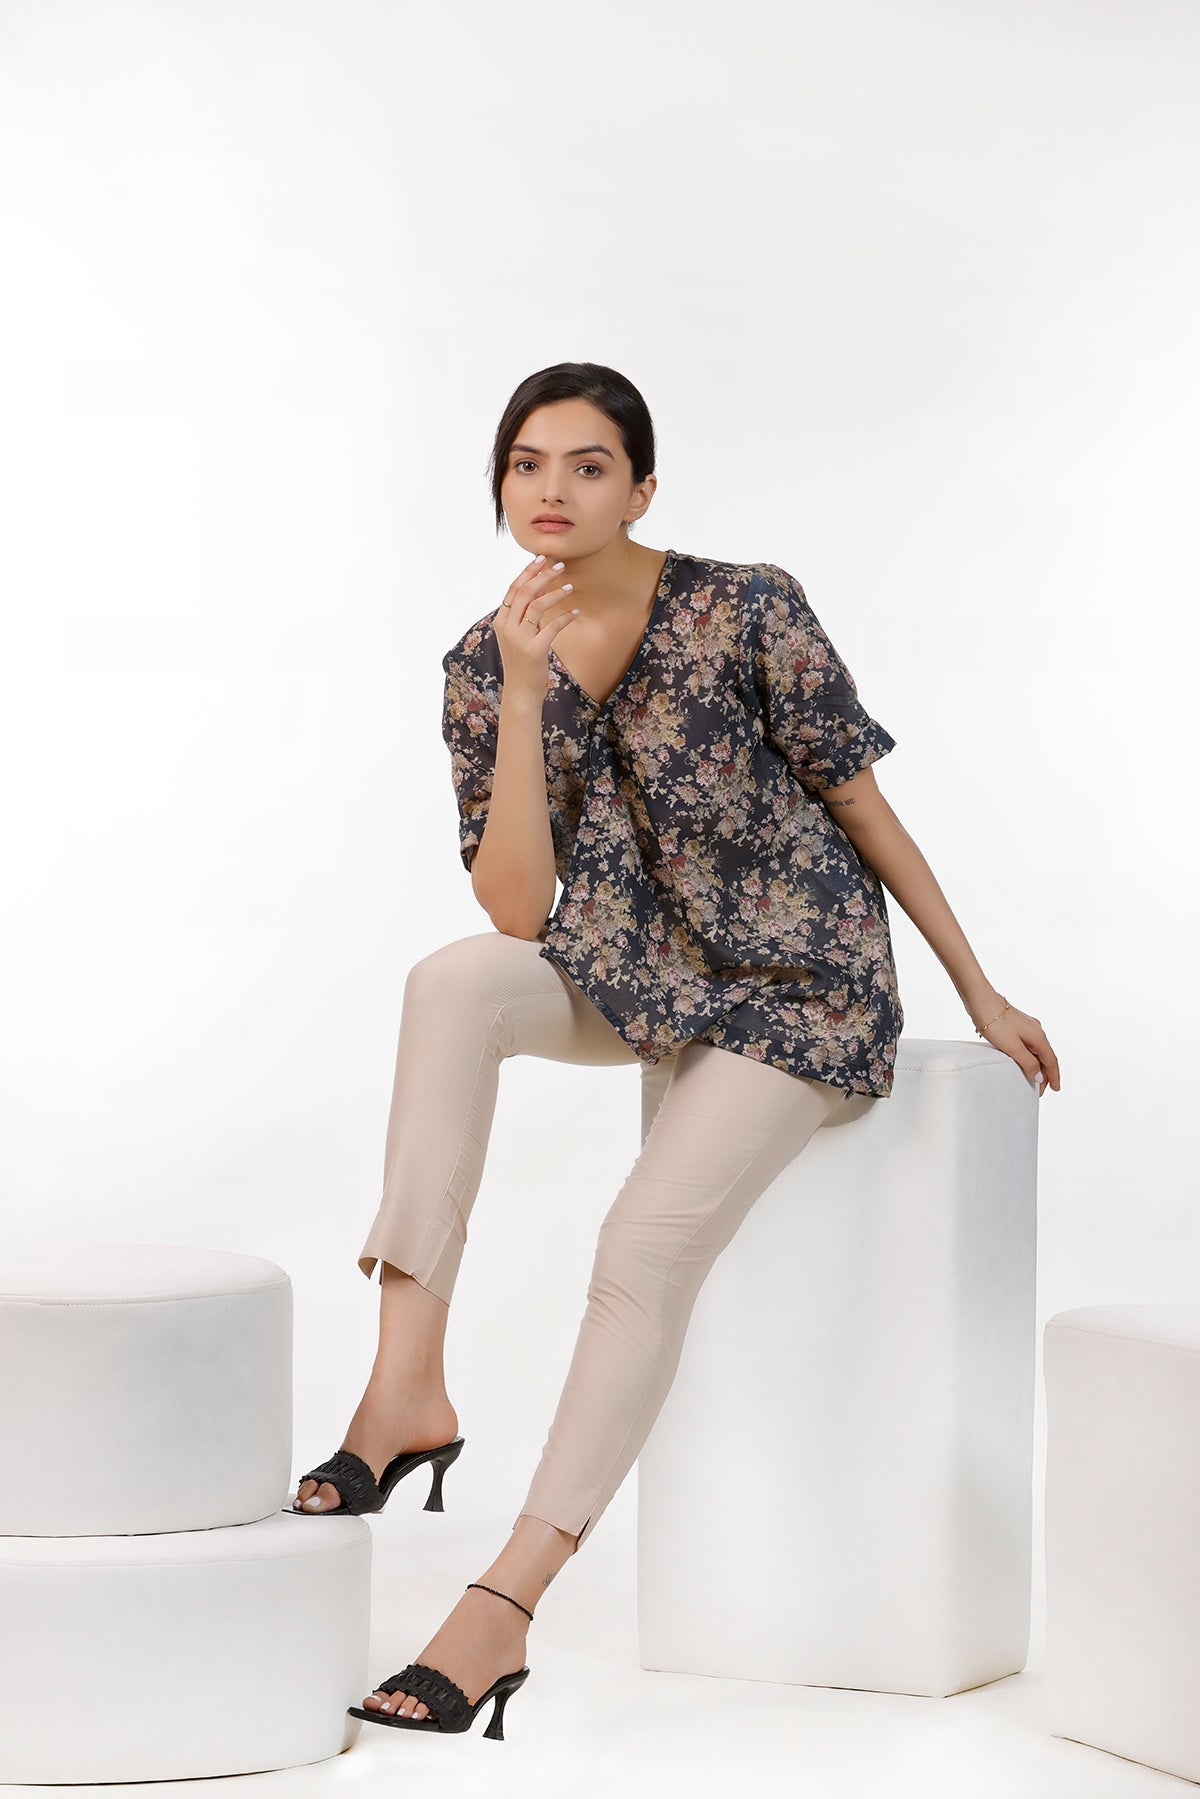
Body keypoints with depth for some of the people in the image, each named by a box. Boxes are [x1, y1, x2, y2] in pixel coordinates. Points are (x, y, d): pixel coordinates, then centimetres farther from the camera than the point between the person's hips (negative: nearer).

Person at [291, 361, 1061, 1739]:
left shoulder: (747, 612, -15)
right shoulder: (488, 661, -4)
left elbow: (863, 810, -5)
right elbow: (517, 909, -13)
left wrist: (980, 991, 1)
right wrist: (523, 695, -22)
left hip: (799, 986, -4)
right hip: (635, 968, 4)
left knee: (649, 1238, -24)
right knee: (451, 981, -27)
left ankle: (504, 1608, -22)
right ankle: (408, 1384, -27)